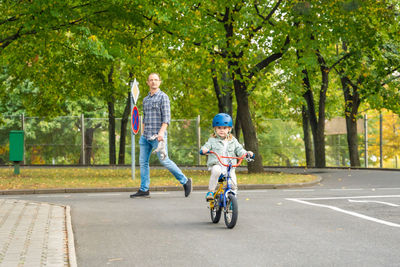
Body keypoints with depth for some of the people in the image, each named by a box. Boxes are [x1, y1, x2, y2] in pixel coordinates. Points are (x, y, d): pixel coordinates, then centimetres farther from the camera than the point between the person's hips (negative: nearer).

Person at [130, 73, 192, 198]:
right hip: (145, 136, 7)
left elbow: (166, 117, -10)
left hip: (157, 136, -7)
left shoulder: (163, 96, -2)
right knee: (143, 162, 3)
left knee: (164, 161, -9)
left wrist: (161, 132, -21)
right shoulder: (145, 99, 19)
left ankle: (185, 181, 3)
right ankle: (144, 189, 7)